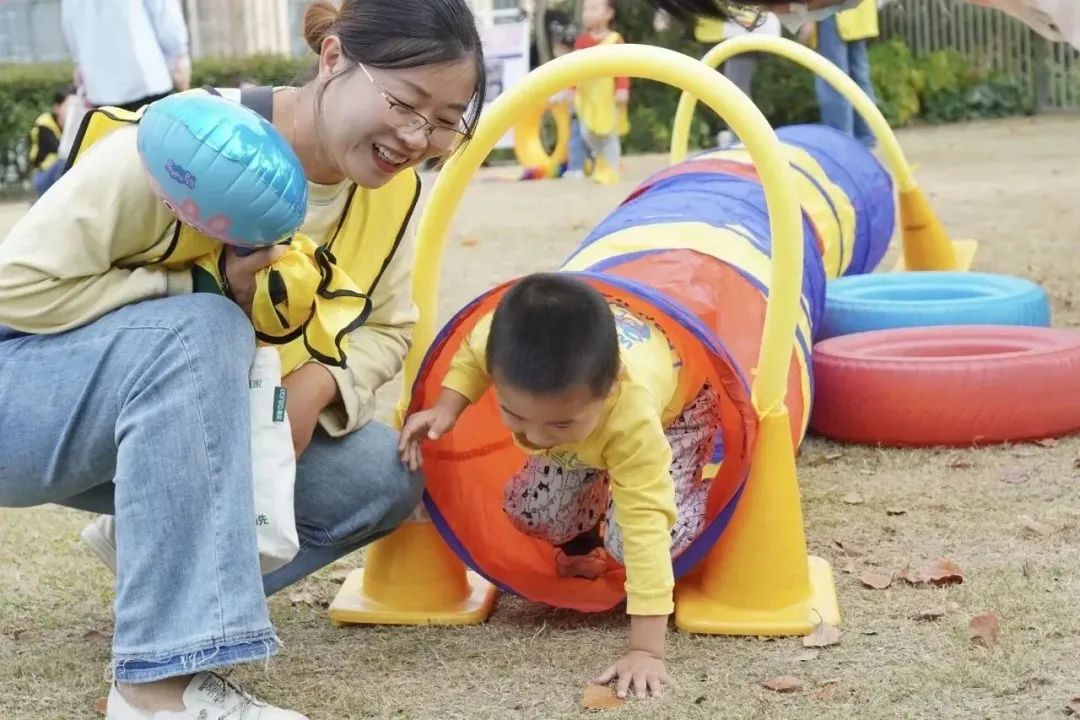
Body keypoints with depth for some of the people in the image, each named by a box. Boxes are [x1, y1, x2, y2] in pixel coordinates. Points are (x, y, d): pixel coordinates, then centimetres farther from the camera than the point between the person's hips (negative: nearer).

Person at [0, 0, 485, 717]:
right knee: (201, 328, -37)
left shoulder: (392, 192, -8)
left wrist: (317, 383, -23)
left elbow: (386, 329, -1)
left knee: (384, 477, -12)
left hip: (185, 418, 6)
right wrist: (211, 288, -28)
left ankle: (152, 545, 10)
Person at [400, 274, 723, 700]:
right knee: (529, 509, -8)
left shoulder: (633, 417, -50)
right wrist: (447, 406, -28)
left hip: (676, 406, -5)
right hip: (574, 392, 5)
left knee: (631, 536, -24)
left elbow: (646, 523, -48)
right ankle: (583, 540, 24)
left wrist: (646, 649, -50)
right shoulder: (507, 341, -39)